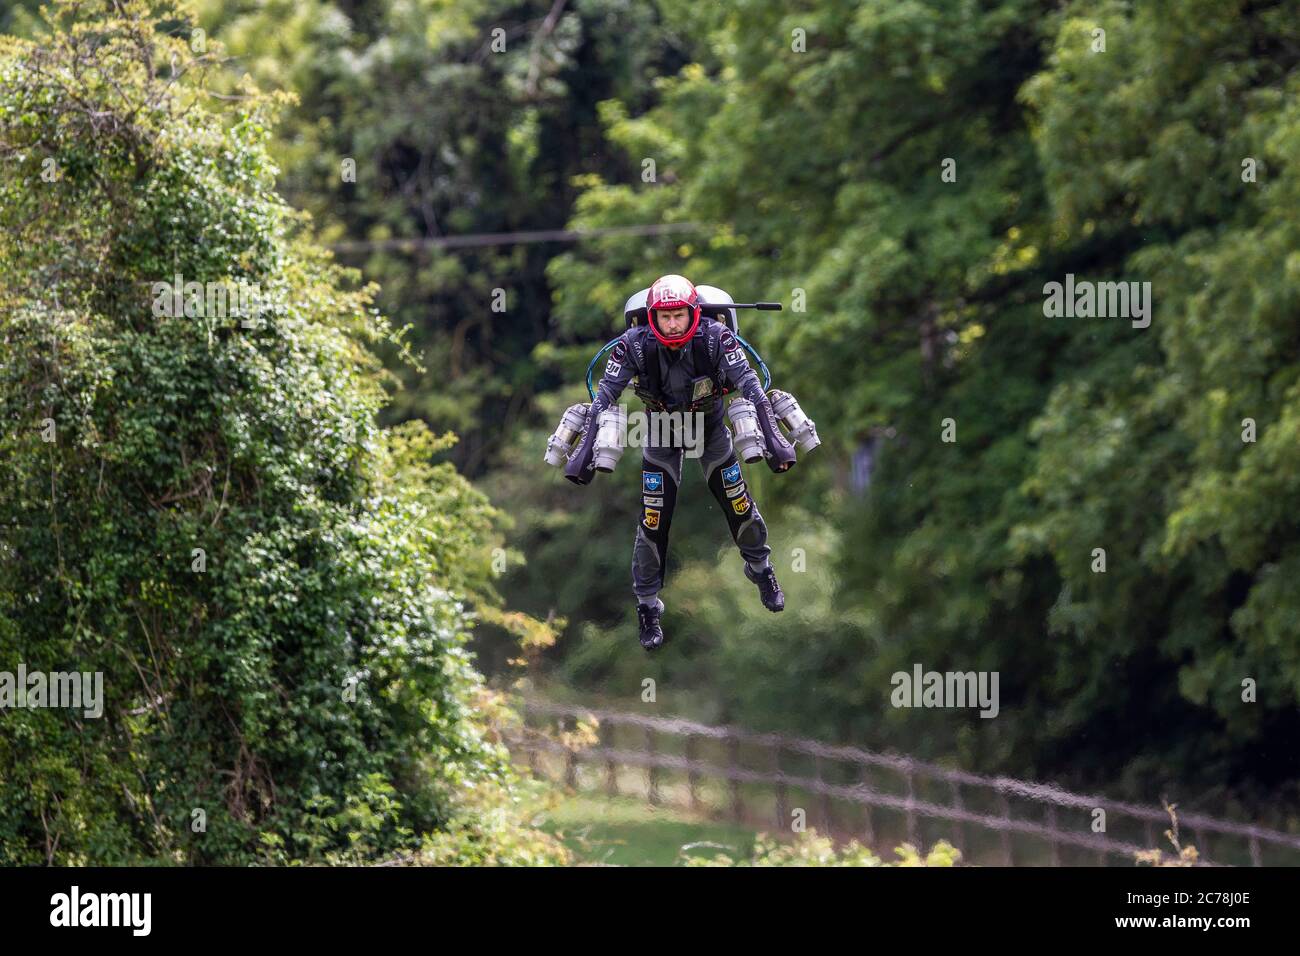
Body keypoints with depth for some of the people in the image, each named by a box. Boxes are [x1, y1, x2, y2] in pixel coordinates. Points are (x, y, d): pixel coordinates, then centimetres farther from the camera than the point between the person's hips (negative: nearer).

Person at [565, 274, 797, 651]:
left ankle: (761, 569, 36)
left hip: (710, 429, 1)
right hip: (662, 432, -1)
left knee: (739, 506, 6)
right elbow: (605, 396, -29)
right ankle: (647, 607, 10)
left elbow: (750, 386, -31)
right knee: (653, 521, -6)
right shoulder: (634, 344, -30)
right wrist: (586, 450, -35)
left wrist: (773, 438, -39)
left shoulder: (715, 338, -30)